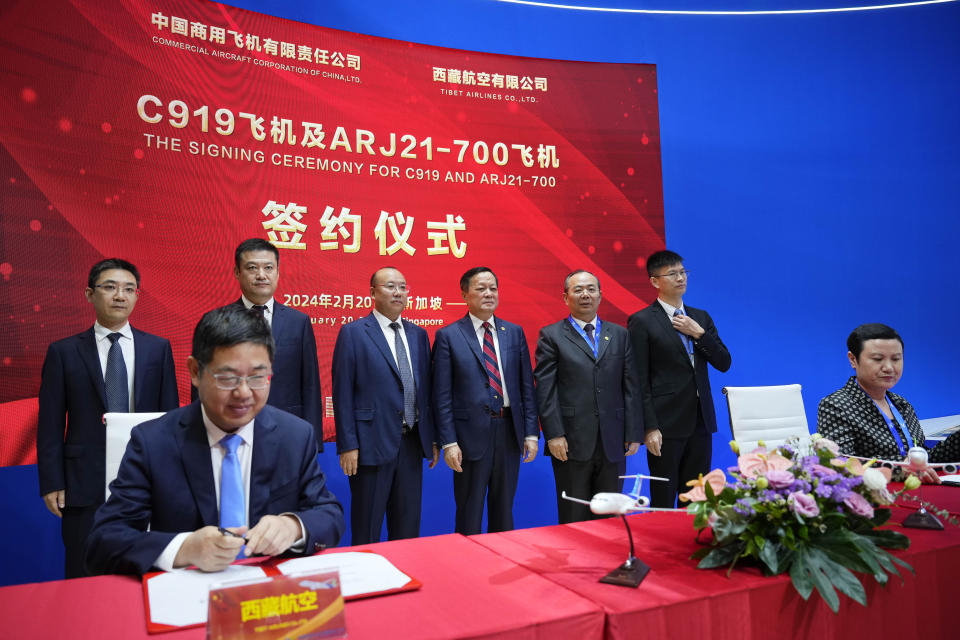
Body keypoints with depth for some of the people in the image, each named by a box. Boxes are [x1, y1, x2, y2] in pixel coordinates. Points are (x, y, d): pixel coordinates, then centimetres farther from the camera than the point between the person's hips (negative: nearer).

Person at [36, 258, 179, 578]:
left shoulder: (158, 348, 5)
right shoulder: (63, 352, 3)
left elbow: (171, 415, 6)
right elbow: (50, 423, 2)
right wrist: (51, 483, -3)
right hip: (85, 483, -1)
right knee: (84, 575, 9)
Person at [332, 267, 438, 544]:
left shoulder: (418, 334, 10)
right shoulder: (353, 332, -4)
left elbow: (426, 389, 12)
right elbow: (342, 393, -7)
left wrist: (432, 438, 10)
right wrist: (347, 445, -12)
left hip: (412, 443, 5)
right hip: (372, 444, -5)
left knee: (408, 527, 15)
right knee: (367, 530, 8)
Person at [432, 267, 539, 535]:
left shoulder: (515, 332, 8)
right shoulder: (448, 336, -3)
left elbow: (527, 385, 8)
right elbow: (442, 395, -5)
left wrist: (531, 432, 3)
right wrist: (448, 442, -11)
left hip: (509, 431, 4)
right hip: (472, 433, -3)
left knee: (503, 511, 16)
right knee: (469, 514, 7)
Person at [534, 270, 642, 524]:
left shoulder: (619, 335, 11)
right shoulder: (551, 336, 2)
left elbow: (631, 386, 8)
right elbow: (545, 389, -5)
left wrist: (634, 433, 2)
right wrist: (554, 435, -12)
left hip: (612, 443, 3)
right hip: (572, 443, -3)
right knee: (574, 519, 6)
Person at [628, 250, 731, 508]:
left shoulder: (701, 318, 12)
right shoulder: (642, 321, -6)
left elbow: (724, 363, 7)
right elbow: (639, 380, -9)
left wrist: (698, 333, -7)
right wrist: (649, 427, -14)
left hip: (701, 422, 6)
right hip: (666, 424, -5)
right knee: (663, 501, 2)